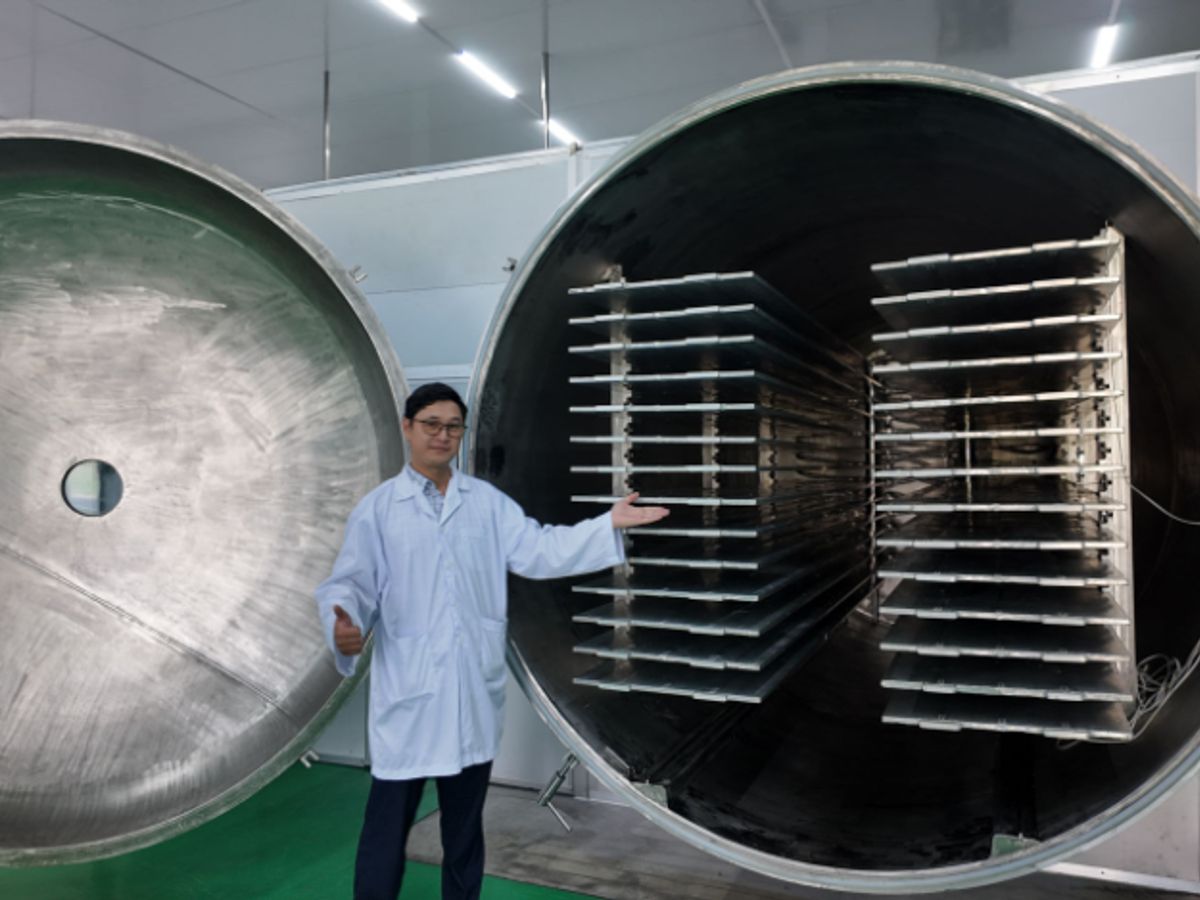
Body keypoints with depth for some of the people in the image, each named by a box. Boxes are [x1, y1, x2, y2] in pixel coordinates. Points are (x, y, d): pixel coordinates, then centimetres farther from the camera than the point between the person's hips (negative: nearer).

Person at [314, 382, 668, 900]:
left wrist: (610, 524, -12)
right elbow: (351, 583, -4)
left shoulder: (488, 502, 6)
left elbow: (538, 550, -3)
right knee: (388, 822, 5)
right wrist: (343, 626, -26)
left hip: (474, 690, 3)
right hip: (408, 693, -3)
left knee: (465, 821, 19)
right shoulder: (377, 509, -1)